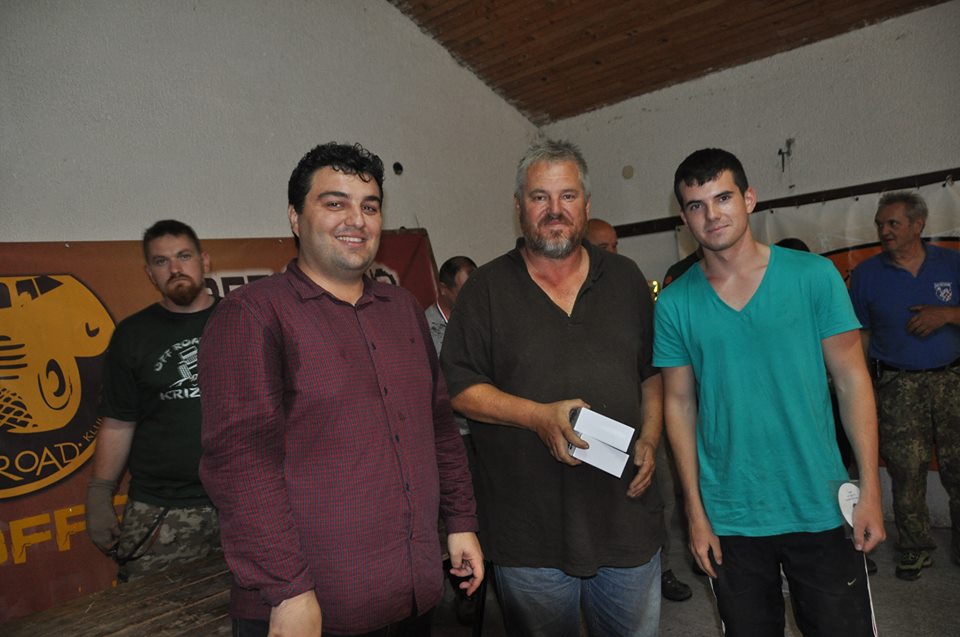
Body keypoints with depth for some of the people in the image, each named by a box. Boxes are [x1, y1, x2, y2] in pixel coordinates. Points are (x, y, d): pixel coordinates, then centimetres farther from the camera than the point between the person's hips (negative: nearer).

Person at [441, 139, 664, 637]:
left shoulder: (625, 279, 8)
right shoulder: (486, 288, -2)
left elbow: (653, 372, 13)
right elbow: (459, 387, -6)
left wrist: (650, 438, -1)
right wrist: (538, 415, -18)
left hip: (626, 521, 3)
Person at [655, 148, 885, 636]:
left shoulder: (813, 275, -6)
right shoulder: (674, 303, -5)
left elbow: (851, 380, -2)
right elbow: (679, 404, -1)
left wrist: (870, 488, -6)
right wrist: (695, 510, -1)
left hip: (821, 509, 0)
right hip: (729, 519, 1)